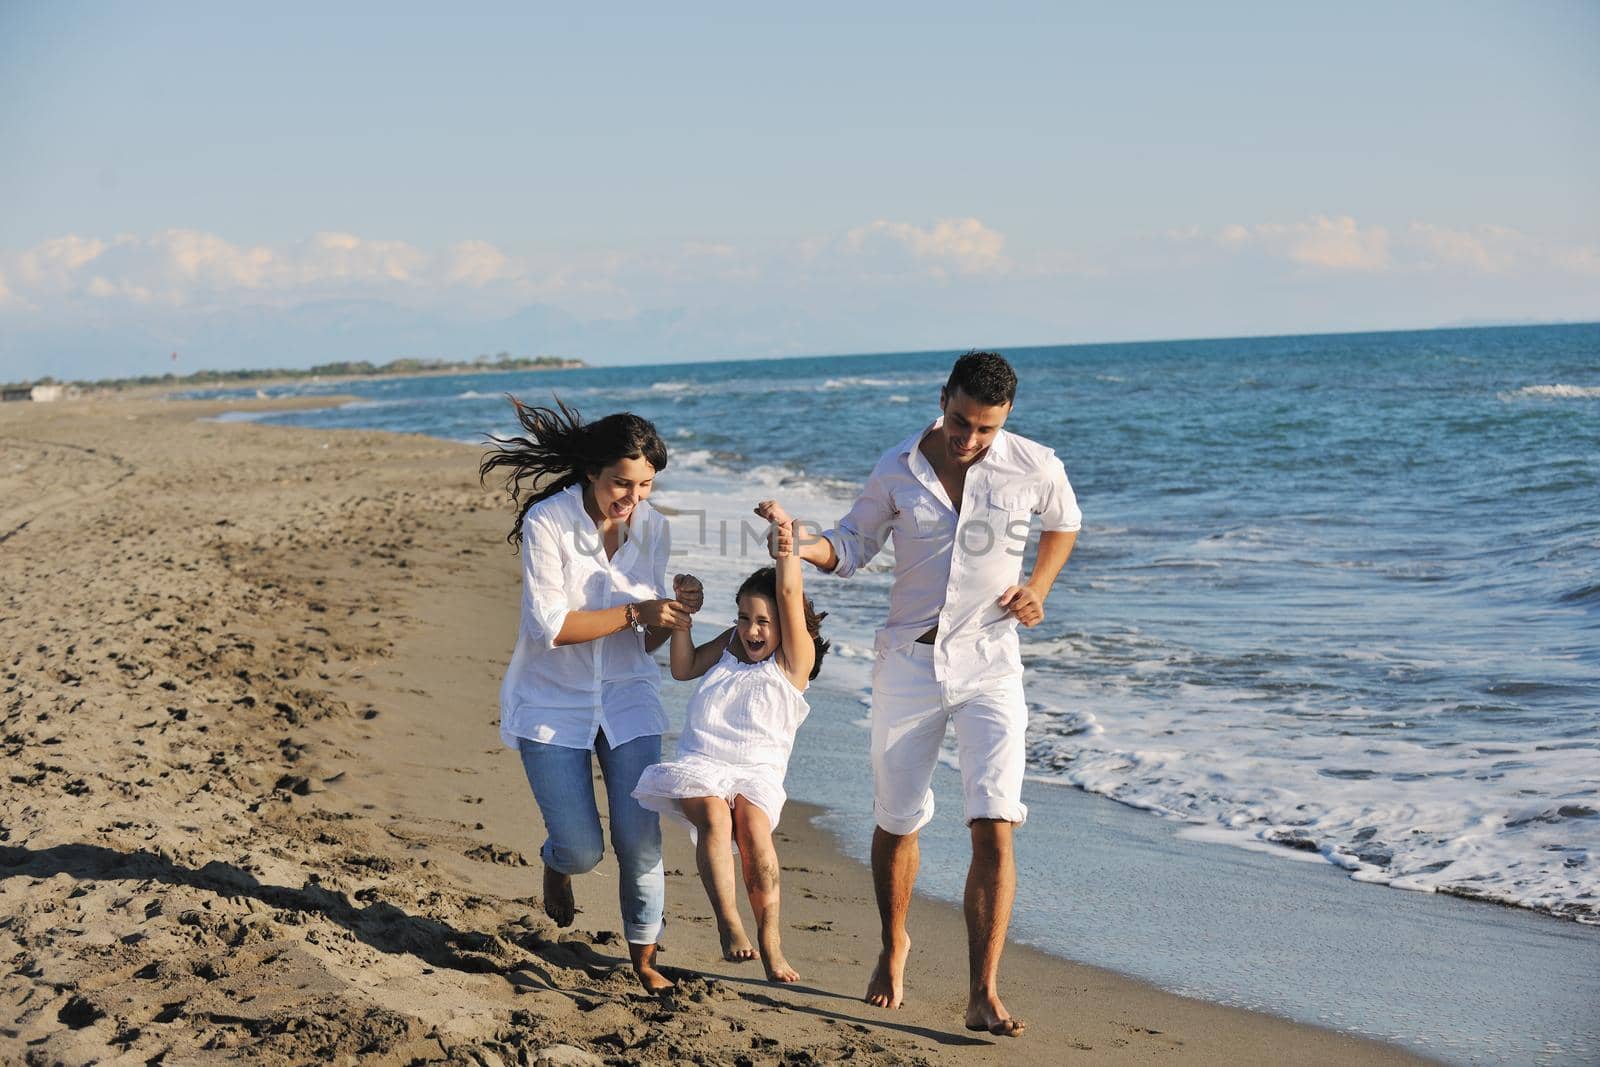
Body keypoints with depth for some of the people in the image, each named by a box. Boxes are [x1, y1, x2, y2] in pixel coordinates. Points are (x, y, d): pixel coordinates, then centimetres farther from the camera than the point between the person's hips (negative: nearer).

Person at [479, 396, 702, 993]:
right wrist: (635, 613, -28)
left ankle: (644, 960, 15)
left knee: (640, 841, -4)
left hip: (628, 698, 3)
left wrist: (676, 612, -19)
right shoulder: (547, 522, -18)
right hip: (553, 703, -3)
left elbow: (647, 641, 2)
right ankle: (556, 864, 35)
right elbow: (549, 627, -22)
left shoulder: (651, 528, -4)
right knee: (583, 850, -4)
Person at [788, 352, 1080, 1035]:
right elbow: (853, 545, 6)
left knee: (993, 826, -14)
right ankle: (893, 949, 39)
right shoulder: (897, 470, -4)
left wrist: (1038, 587, -1)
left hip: (988, 664, -1)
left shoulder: (1034, 469, -6)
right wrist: (805, 547, -15)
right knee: (897, 823, 11)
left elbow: (1063, 524, 15)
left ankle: (983, 995, -9)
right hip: (907, 663, 2)